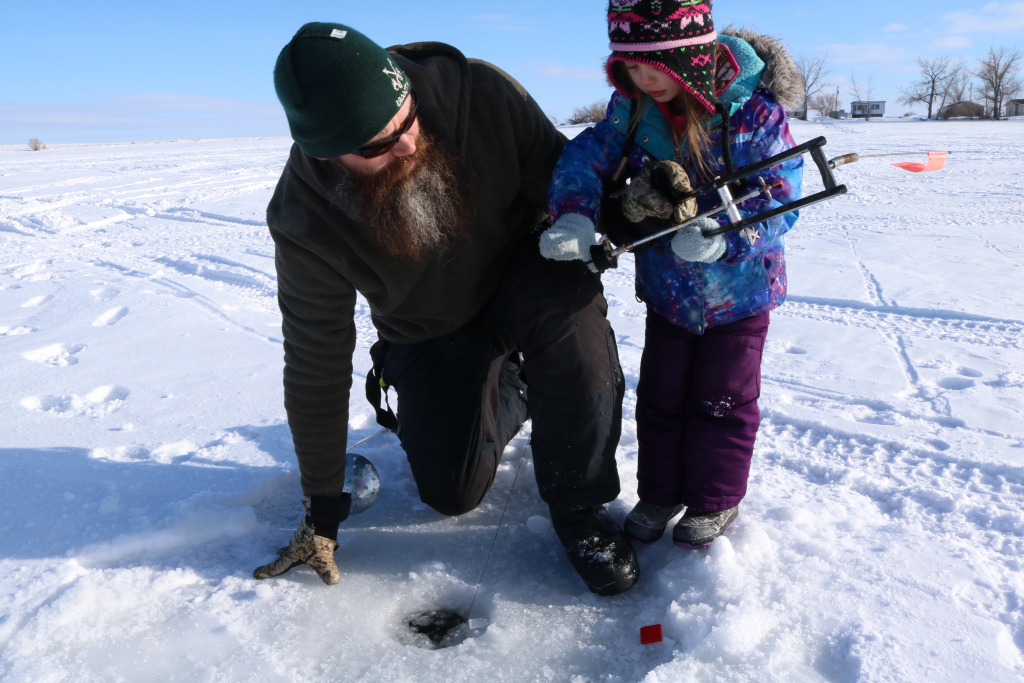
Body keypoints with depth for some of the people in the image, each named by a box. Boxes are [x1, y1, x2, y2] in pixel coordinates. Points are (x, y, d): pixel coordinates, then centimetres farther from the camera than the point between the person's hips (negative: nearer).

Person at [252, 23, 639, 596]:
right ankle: (510, 394, 29)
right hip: (429, 332, 1)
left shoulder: (482, 95, -28)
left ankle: (579, 505, -14)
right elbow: (316, 364, -17)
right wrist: (321, 513, -10)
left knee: (570, 305, -36)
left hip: (522, 273, 0)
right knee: (453, 492, -3)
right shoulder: (304, 221, -26)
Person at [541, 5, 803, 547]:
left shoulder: (753, 112, -22)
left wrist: (721, 235, -39)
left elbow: (779, 200, -22)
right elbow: (585, 157, -15)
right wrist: (574, 216, -34)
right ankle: (660, 492, 33)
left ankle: (715, 501, 29)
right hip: (665, 286, 4)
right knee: (659, 394, 14)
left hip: (739, 287, -4)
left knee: (721, 399, 8)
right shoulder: (631, 107, -9)